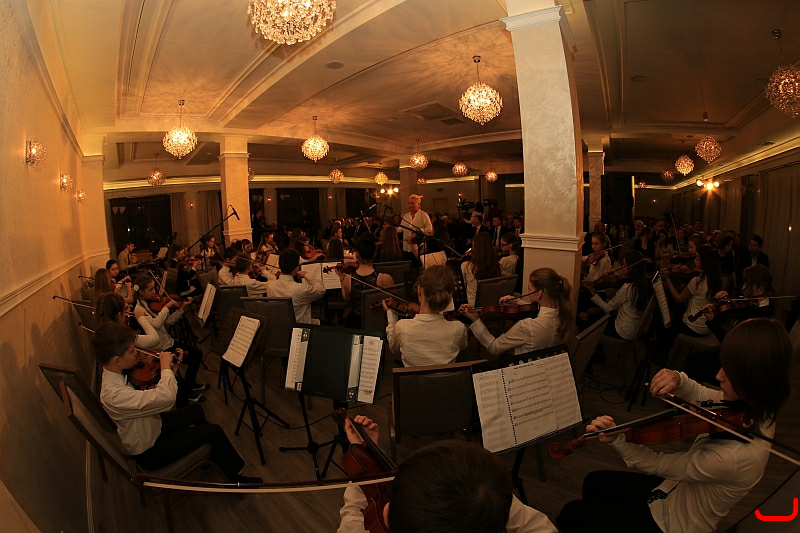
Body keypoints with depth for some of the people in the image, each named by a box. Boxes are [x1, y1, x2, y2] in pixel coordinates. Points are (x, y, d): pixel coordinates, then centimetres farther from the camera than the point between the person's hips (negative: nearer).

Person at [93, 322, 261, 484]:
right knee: (214, 431, -7)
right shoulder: (114, 394, -39)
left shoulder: (117, 373, -10)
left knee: (196, 409, 24)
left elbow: (150, 394, 1)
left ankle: (211, 455, 47)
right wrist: (166, 367, -31)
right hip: (148, 453, -9)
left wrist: (171, 370, -13)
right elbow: (166, 397, -48)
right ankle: (237, 477, 15)